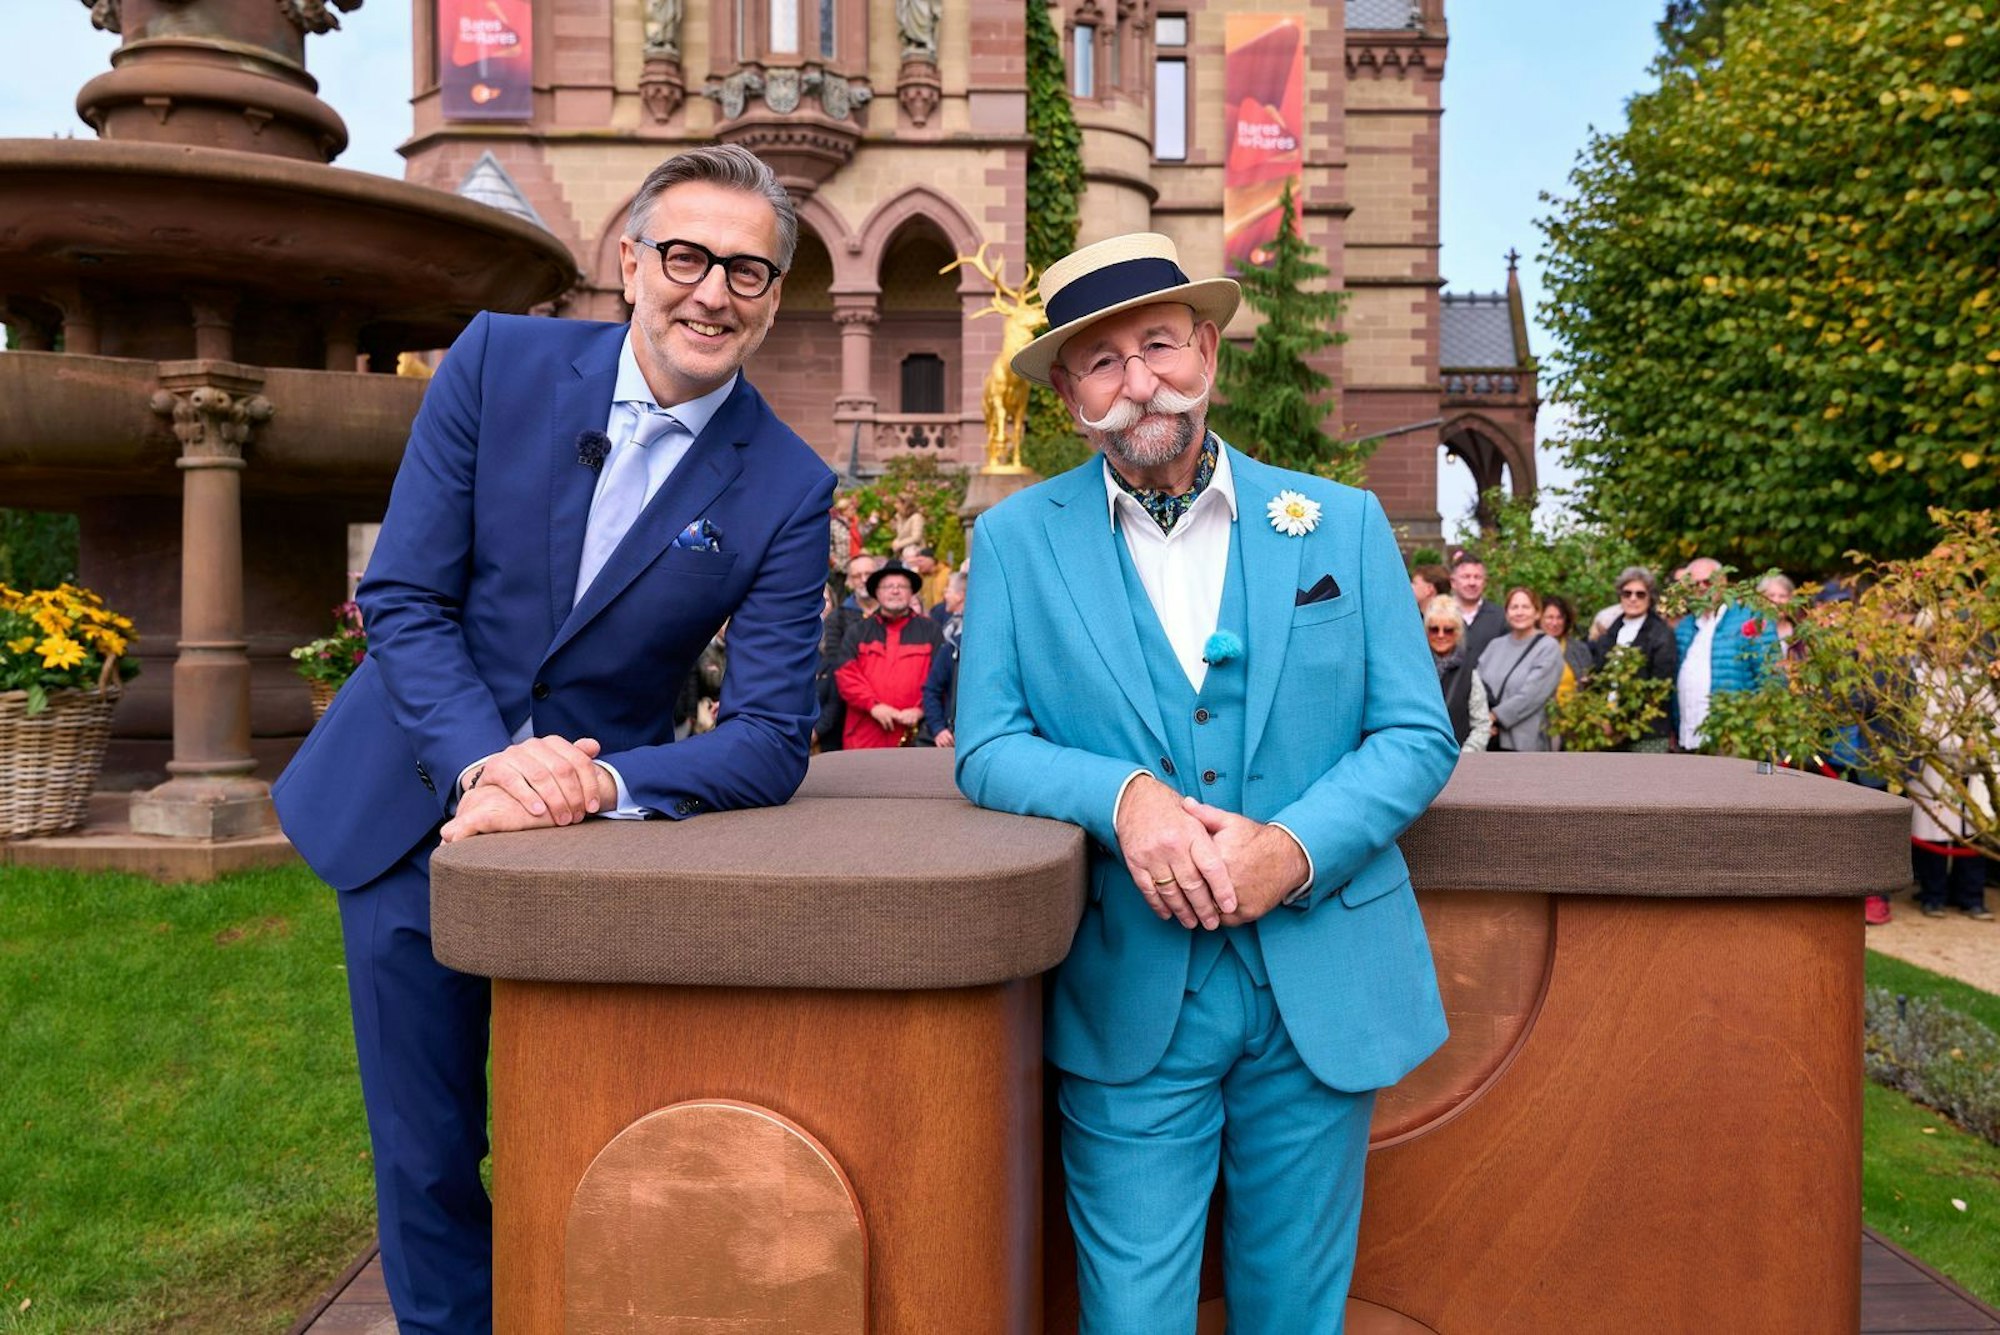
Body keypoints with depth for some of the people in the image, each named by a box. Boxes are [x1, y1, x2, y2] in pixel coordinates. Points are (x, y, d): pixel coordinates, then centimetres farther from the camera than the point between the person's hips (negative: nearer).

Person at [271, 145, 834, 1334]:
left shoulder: (788, 490, -10)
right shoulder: (500, 361, -7)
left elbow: (771, 742, -12)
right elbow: (402, 596, -7)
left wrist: (597, 787, -28)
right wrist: (487, 763, -22)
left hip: (595, 827, -1)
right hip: (414, 815, 1)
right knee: (426, 1165, 13)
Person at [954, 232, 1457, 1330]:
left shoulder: (1342, 522, 4)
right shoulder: (1017, 539, 1)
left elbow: (1416, 733, 2)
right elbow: (987, 747, -2)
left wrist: (1297, 848, -15)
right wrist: (1124, 795, -21)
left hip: (1321, 994, 2)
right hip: (1128, 1002, -1)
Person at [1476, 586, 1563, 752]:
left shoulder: (1548, 648, -1)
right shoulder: (1495, 645, 13)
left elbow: (1531, 695, -12)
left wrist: (1495, 716, -13)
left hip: (1526, 743, -4)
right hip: (1492, 741, 4)